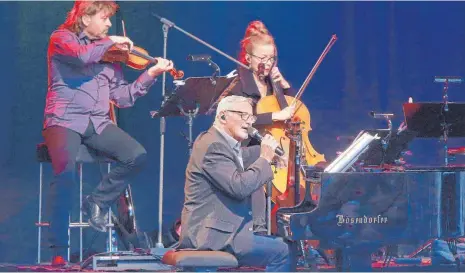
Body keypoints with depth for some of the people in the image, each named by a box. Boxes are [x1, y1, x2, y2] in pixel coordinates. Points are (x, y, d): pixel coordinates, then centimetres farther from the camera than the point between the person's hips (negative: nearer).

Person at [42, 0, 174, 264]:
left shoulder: (109, 53, 16)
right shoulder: (62, 39, 1)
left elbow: (122, 97, 9)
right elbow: (83, 56, -23)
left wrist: (151, 73, 1)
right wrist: (110, 42, -8)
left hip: (97, 123, 5)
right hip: (65, 120, -5)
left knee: (137, 156, -19)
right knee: (66, 172, -30)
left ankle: (98, 202, 5)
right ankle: (59, 250, -22)